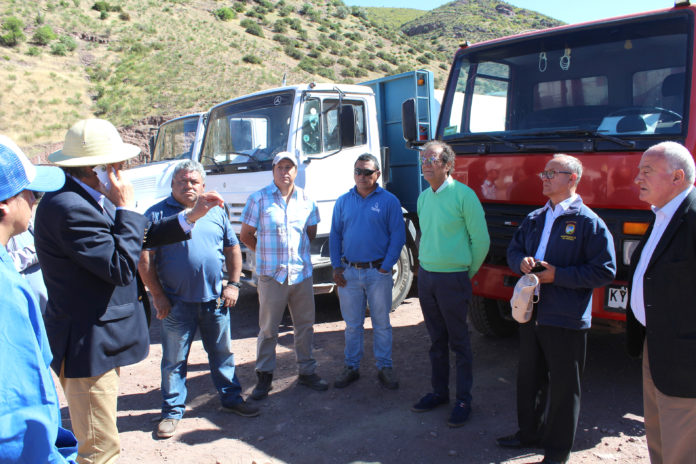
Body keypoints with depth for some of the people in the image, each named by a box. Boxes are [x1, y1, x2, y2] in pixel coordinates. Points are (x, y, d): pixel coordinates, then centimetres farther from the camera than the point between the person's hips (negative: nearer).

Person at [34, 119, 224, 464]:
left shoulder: (92, 198, 7)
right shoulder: (68, 207, -26)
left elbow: (141, 235, 12)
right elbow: (120, 267, -27)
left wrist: (191, 216, 9)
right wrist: (126, 208, -20)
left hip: (101, 338, 11)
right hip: (86, 345, -10)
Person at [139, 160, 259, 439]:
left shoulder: (216, 213, 9)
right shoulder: (157, 214, -4)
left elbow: (233, 249, 13)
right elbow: (145, 259, -7)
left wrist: (233, 284, 5)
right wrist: (158, 296, -10)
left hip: (215, 300, 3)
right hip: (177, 303, -3)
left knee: (223, 353, 15)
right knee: (174, 360, 9)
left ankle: (231, 398, 31)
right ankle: (172, 411, 24)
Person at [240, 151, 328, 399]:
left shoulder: (306, 200, 7)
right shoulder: (258, 199, -2)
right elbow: (246, 235, 3)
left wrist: (297, 251, 12)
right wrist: (267, 254, 9)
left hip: (302, 272, 3)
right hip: (271, 274, -3)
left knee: (305, 325, 11)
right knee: (268, 328, 5)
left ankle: (307, 372, 26)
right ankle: (264, 376, 18)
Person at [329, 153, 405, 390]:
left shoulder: (389, 201, -2)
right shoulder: (343, 201, 8)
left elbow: (398, 236, -4)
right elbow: (335, 235, 10)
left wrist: (386, 267, -10)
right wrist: (336, 267, 1)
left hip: (378, 272, -2)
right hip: (349, 272, 3)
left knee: (381, 324, 8)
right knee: (352, 324, 11)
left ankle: (385, 367, 20)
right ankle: (351, 367, 24)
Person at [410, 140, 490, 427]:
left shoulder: (463, 195, -12)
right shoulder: (423, 197, 9)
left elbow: (481, 240, -8)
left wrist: (467, 273, 0)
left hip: (452, 278, -6)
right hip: (425, 276, 6)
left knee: (459, 343, 4)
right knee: (437, 340, 15)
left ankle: (463, 400, 15)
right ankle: (439, 392, 28)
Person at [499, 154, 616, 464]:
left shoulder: (588, 222, -9)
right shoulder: (534, 219, 11)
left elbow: (605, 270, -13)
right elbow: (513, 250, 20)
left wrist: (558, 275, -18)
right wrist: (522, 262, -4)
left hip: (566, 319, -6)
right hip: (531, 312, 7)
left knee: (563, 386, 6)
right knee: (529, 379, 19)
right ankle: (530, 432, 38)